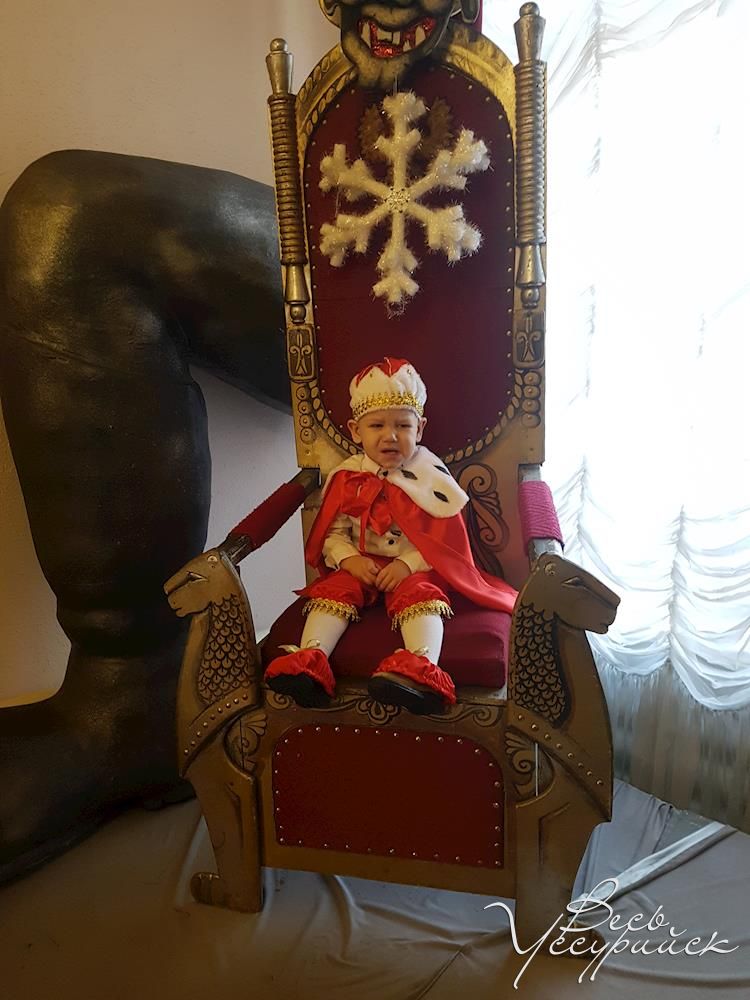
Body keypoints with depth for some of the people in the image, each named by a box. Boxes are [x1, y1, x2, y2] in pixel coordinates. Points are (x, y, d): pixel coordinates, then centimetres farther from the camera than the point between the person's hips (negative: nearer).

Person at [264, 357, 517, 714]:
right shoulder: (347, 479, 5)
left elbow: (444, 538, -6)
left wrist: (407, 564, -20)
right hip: (360, 566, 3)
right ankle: (309, 659, -33)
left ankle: (422, 666, -49)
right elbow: (333, 533, 5)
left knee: (421, 594, -31)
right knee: (334, 590, -22)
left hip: (415, 568, -3)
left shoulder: (429, 476, -2)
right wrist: (350, 559, -16)